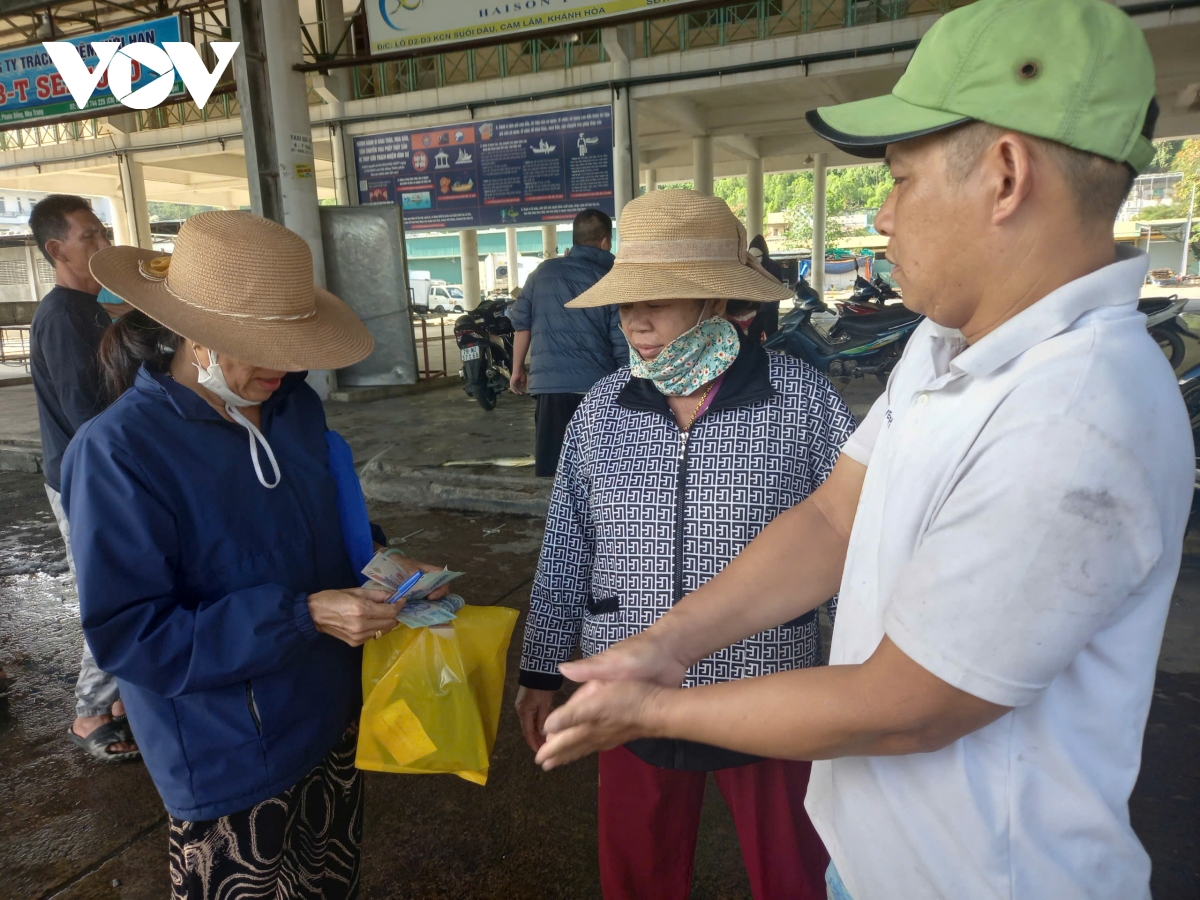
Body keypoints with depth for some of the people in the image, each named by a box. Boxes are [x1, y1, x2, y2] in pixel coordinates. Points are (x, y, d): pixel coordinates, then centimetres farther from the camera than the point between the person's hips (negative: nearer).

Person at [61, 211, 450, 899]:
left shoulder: (295, 405, -4)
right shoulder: (118, 453, -22)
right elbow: (129, 634, -22)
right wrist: (301, 616, -27)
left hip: (332, 721, 6)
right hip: (232, 763, -6)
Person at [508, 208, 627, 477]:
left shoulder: (543, 271, 9)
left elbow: (522, 322, 11)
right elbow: (623, 345, -4)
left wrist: (518, 369, 22)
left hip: (549, 383, 2)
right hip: (598, 386, -2)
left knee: (551, 468, 6)